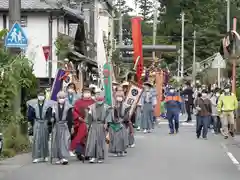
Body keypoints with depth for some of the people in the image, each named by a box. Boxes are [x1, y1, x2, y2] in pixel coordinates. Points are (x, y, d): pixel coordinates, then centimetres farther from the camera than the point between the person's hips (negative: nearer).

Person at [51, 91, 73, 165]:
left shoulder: (68, 107, 0)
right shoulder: (55, 107, 9)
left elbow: (70, 118, -1)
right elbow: (53, 118, 11)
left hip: (65, 126, -4)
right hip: (57, 126, 4)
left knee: (65, 141, -11)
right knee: (57, 142, 4)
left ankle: (64, 157, -15)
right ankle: (59, 158, 10)